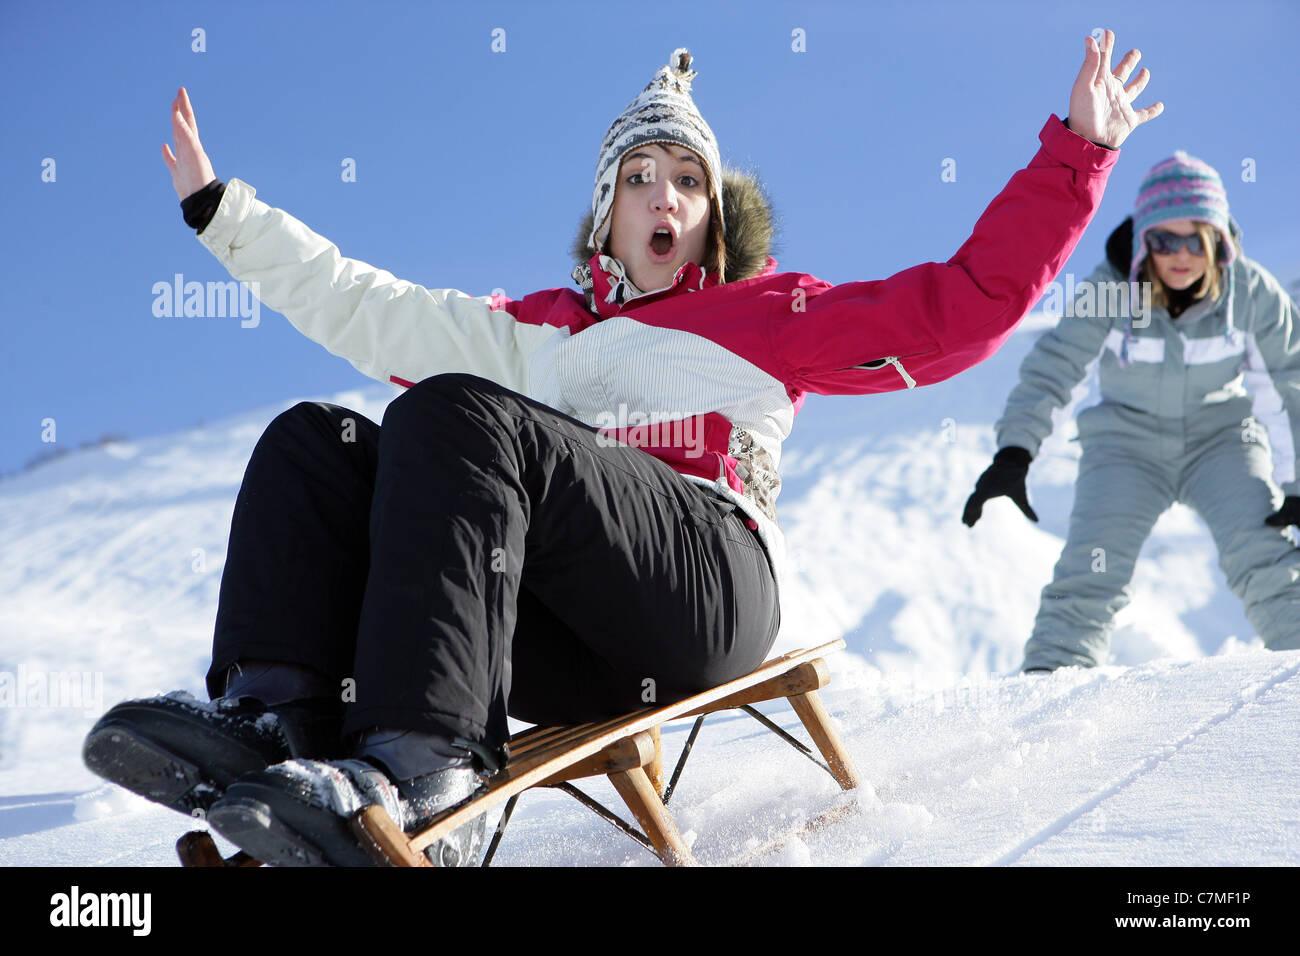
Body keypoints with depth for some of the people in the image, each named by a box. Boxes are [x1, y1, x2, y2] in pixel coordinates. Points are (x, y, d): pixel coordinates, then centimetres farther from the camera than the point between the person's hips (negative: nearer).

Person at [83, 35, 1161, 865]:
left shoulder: (768, 313, 23)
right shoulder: (538, 332, 34)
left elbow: (972, 299, 17)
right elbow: (366, 309, 33)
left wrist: (1077, 152, 13)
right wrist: (224, 211, 34)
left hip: (708, 579, -4)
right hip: (569, 638, 5)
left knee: (456, 412, -27)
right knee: (316, 441, -9)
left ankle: (418, 764, -45)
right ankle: (280, 710, -35)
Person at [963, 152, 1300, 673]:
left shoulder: (1252, 291, -17)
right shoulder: (1110, 288, -19)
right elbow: (1052, 365, -22)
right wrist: (1013, 454, -35)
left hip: (1220, 436, 0)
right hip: (1129, 440, 0)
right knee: (1093, 561, -18)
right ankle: (1052, 671, -8)